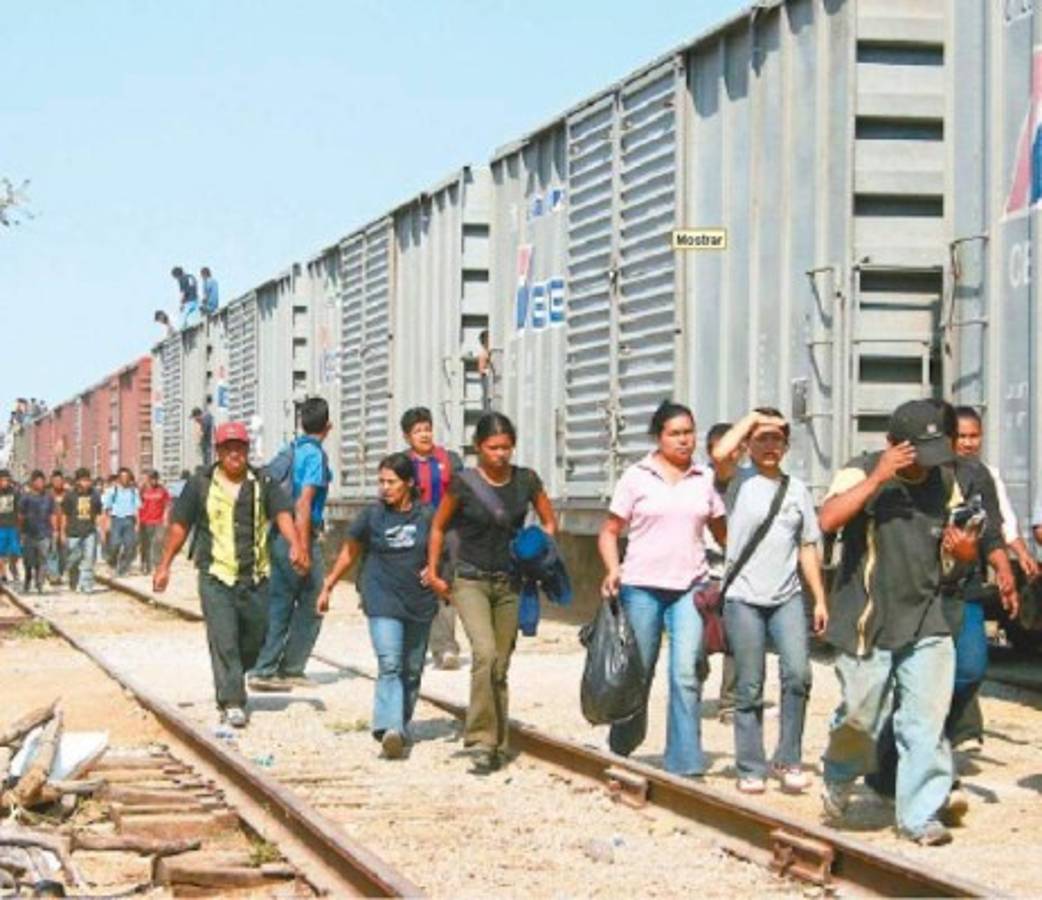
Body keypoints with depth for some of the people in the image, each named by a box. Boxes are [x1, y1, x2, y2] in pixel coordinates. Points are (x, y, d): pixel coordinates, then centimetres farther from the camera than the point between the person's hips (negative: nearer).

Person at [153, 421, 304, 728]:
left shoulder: (262, 484, 7)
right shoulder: (201, 484, 4)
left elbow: (283, 513, -7)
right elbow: (179, 524, 8)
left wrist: (295, 544, -26)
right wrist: (164, 565, 7)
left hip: (255, 577, 3)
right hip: (215, 576, -3)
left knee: (254, 639, 10)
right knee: (223, 640, -11)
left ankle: (228, 686, 34)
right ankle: (232, 703, -10)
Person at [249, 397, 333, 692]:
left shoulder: (291, 450, 12)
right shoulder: (315, 454, -10)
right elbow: (303, 503, -19)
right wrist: (303, 549, -21)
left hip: (279, 534, 7)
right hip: (301, 536, -7)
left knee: (279, 606, 9)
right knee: (310, 606, 3)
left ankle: (264, 670, 6)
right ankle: (291, 669, 5)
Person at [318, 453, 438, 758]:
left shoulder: (427, 516, 1)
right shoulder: (372, 516, 0)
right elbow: (349, 552, 12)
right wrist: (328, 587, 13)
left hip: (420, 602, 2)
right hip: (382, 599, -2)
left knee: (412, 670, 11)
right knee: (389, 664, -17)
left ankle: (402, 724, 27)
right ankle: (390, 729, -29)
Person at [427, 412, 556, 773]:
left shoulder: (526, 480, 0)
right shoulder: (463, 483, -7)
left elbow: (549, 523, 12)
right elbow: (438, 527, 7)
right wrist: (433, 572, 5)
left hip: (510, 583, 3)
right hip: (471, 581, -3)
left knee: (500, 665, 6)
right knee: (484, 653, -22)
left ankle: (497, 745, 16)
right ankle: (483, 740, -17)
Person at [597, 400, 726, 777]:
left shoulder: (705, 479, 8)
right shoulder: (637, 477, 2)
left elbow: (723, 532, 14)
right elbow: (610, 531, 4)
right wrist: (613, 569, -12)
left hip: (691, 587, 1)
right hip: (642, 587, -1)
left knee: (685, 673, -11)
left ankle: (685, 763, -9)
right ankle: (621, 749, 29)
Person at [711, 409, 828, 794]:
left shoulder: (797, 489, 14)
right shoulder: (739, 481, 3)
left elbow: (808, 548, 15)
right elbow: (720, 454, -20)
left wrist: (820, 599, 10)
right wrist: (751, 418, -7)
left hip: (787, 597, 3)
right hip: (743, 598, -2)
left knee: (797, 673, -14)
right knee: (749, 687, 1)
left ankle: (788, 759, -2)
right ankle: (751, 768, 9)